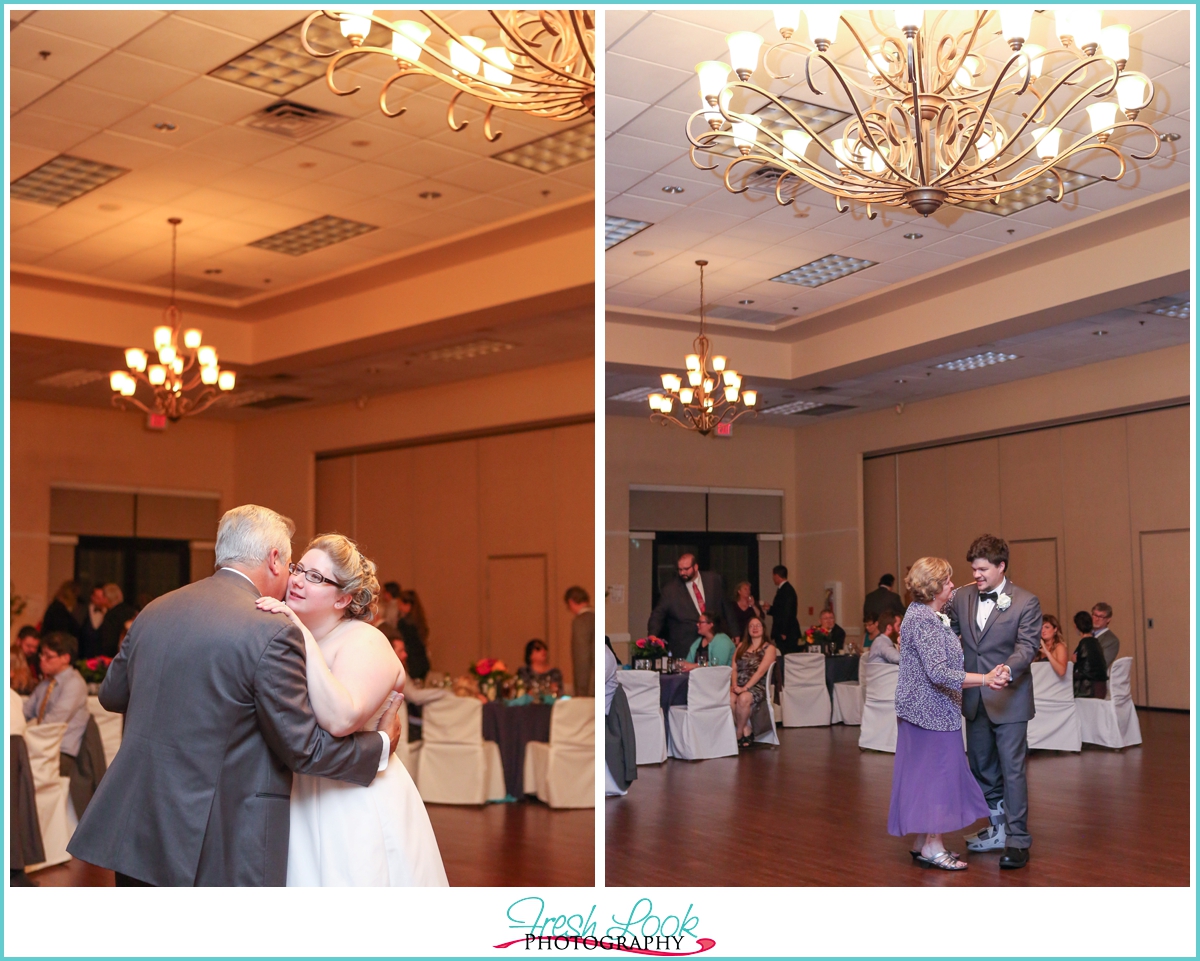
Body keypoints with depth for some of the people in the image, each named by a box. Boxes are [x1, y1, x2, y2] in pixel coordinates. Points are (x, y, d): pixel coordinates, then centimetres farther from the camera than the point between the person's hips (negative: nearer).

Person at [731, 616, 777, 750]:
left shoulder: (769, 648, 4)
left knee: (743, 698, -37)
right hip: (739, 685, 4)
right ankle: (746, 732, -18)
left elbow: (760, 671, -9)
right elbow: (734, 668, 12)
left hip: (757, 686, -4)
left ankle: (739, 735, -17)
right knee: (729, 698, -32)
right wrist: (734, 684, -8)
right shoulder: (741, 646, 21)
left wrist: (745, 688, -18)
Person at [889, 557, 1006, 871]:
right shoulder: (924, 620, -21)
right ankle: (932, 848, 1)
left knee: (924, 773, 13)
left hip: (922, 709, 11)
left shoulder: (925, 612, 11)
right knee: (937, 772, -4)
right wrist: (985, 679, -32)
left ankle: (924, 843, 20)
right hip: (933, 710, -11)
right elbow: (938, 672, -29)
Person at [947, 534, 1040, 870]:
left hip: (1008, 698, -6)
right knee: (982, 767, 16)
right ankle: (997, 829, 32)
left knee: (1012, 769, -3)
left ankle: (1018, 840, 6)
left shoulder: (1026, 602, -10)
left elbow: (1026, 646, -18)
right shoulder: (962, 598, 4)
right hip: (975, 699, 6)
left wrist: (1007, 669, -37)